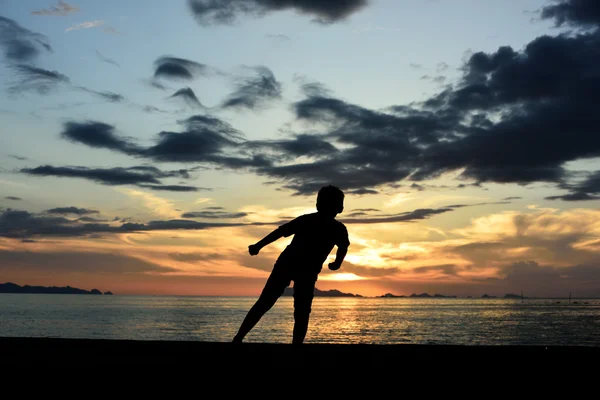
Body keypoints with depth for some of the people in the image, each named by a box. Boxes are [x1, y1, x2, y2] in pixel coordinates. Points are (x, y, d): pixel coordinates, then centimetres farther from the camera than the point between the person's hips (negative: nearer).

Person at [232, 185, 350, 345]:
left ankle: (238, 338, 2)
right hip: (308, 272, -3)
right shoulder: (339, 228, 8)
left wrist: (258, 246, 6)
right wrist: (336, 264, 12)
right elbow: (343, 247, -6)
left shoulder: (306, 219, 12)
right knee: (301, 314, 5)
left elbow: (280, 231, 5)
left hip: (286, 263, 3)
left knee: (263, 303, 6)